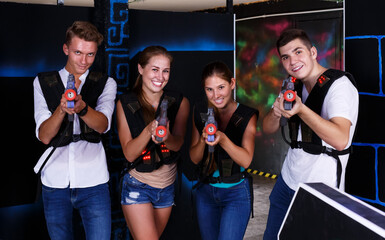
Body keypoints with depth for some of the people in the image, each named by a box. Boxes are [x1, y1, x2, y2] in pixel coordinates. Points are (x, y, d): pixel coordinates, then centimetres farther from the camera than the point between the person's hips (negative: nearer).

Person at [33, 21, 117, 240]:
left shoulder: (106, 84, 7)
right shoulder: (43, 82, 7)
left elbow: (102, 126, -11)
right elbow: (45, 136, -3)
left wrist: (82, 108, -32)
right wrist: (62, 109, -22)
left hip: (93, 181, -1)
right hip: (55, 181, 1)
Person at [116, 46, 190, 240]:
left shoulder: (180, 103, -3)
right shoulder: (125, 104, -9)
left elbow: (178, 144, -14)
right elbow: (129, 153, -14)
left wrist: (166, 137, -37)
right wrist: (148, 131, -32)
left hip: (167, 186, 3)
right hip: (137, 185, -3)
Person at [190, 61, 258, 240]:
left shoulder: (247, 115, -10)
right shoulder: (201, 111, -1)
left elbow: (246, 160, -18)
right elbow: (194, 159, 0)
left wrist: (223, 139, -34)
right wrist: (203, 140, -21)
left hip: (236, 193, -4)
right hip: (205, 191, 4)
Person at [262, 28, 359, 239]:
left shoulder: (339, 85, -17)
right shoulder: (294, 87, 7)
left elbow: (340, 140, -30)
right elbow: (268, 128, 7)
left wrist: (301, 110, -38)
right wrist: (276, 111, -15)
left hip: (320, 190, -7)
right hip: (287, 180, 8)